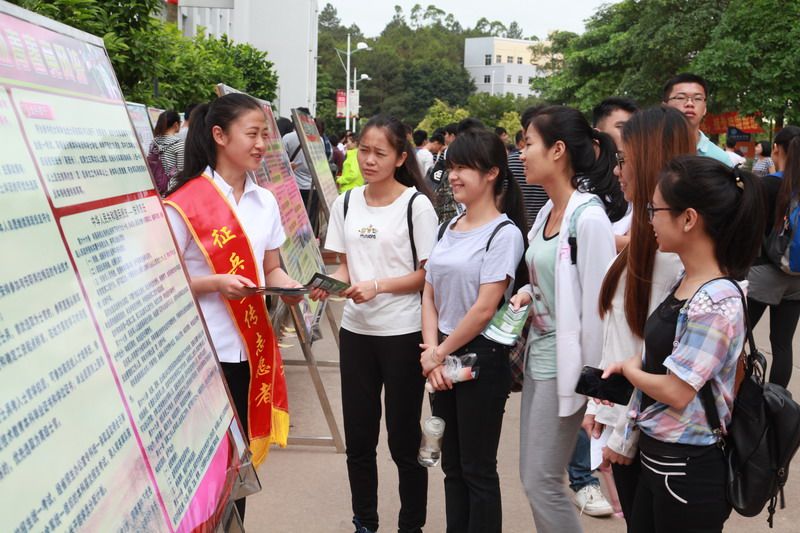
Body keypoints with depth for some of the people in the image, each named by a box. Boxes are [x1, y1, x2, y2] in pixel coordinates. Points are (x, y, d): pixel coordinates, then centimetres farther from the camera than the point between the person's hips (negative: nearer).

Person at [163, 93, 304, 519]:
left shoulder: (265, 201, 9)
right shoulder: (184, 204, -11)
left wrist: (290, 288, -6)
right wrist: (215, 283, -23)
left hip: (254, 351, 6)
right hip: (206, 355, -5)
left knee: (242, 455, 14)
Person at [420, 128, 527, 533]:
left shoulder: (504, 234, -12)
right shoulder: (449, 228, 10)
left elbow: (484, 309, -16)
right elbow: (430, 293, 9)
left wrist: (440, 353, -8)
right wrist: (431, 351, -4)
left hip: (481, 359, -7)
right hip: (442, 361, 7)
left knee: (477, 470, 3)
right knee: (452, 465, 15)